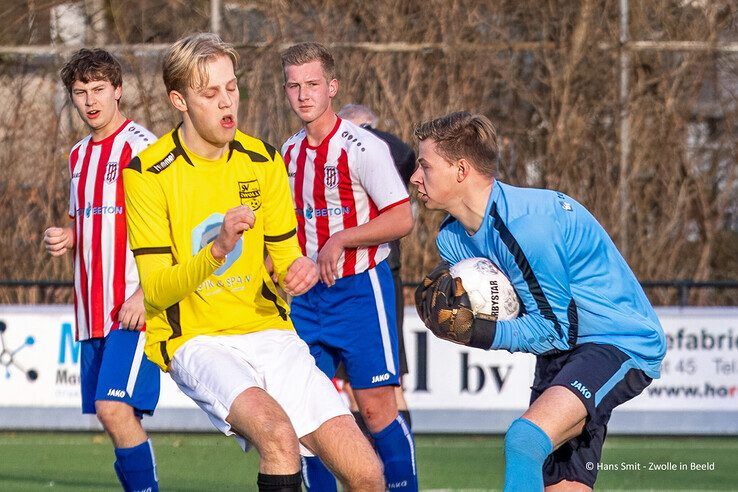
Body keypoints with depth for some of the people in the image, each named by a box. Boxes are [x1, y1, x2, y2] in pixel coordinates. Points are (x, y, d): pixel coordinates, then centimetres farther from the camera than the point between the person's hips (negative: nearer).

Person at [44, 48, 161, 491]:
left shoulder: (140, 146, -9)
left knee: (116, 408, -18)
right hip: (93, 311, 8)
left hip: (135, 309, -8)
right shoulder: (79, 154, 17)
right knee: (109, 413, 7)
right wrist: (65, 239, 7)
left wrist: (146, 293, -21)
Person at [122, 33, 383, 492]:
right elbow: (157, 290, -11)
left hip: (268, 330, 5)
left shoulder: (263, 161, 6)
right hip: (195, 339, -5)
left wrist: (301, 268, -13)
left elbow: (284, 257, 12)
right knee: (277, 432, -35)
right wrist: (217, 250, -29)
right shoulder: (148, 173, -8)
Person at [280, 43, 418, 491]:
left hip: (360, 288, -7)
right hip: (308, 296, 7)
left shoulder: (362, 147, -12)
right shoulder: (290, 152, 10)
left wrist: (340, 240, -20)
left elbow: (402, 219, -17)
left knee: (376, 406, -7)